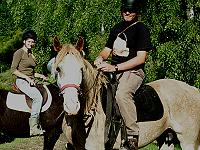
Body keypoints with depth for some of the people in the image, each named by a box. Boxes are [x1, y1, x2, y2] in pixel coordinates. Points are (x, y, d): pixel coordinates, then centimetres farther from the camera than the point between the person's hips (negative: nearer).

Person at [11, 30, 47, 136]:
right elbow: (13, 70, -12)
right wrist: (27, 78, -17)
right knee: (38, 97, -27)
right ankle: (34, 126, -23)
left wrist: (40, 76, 11)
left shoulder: (31, 54, 19)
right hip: (21, 81, -8)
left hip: (30, 81, 8)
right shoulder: (19, 53, -5)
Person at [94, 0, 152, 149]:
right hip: (113, 70, 8)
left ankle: (133, 135, -32)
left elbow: (141, 58, -12)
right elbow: (107, 49, 26)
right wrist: (100, 58, -1)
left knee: (122, 92, -37)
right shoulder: (117, 28, 19)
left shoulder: (141, 29, -3)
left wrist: (115, 68, -20)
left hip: (133, 71, -8)